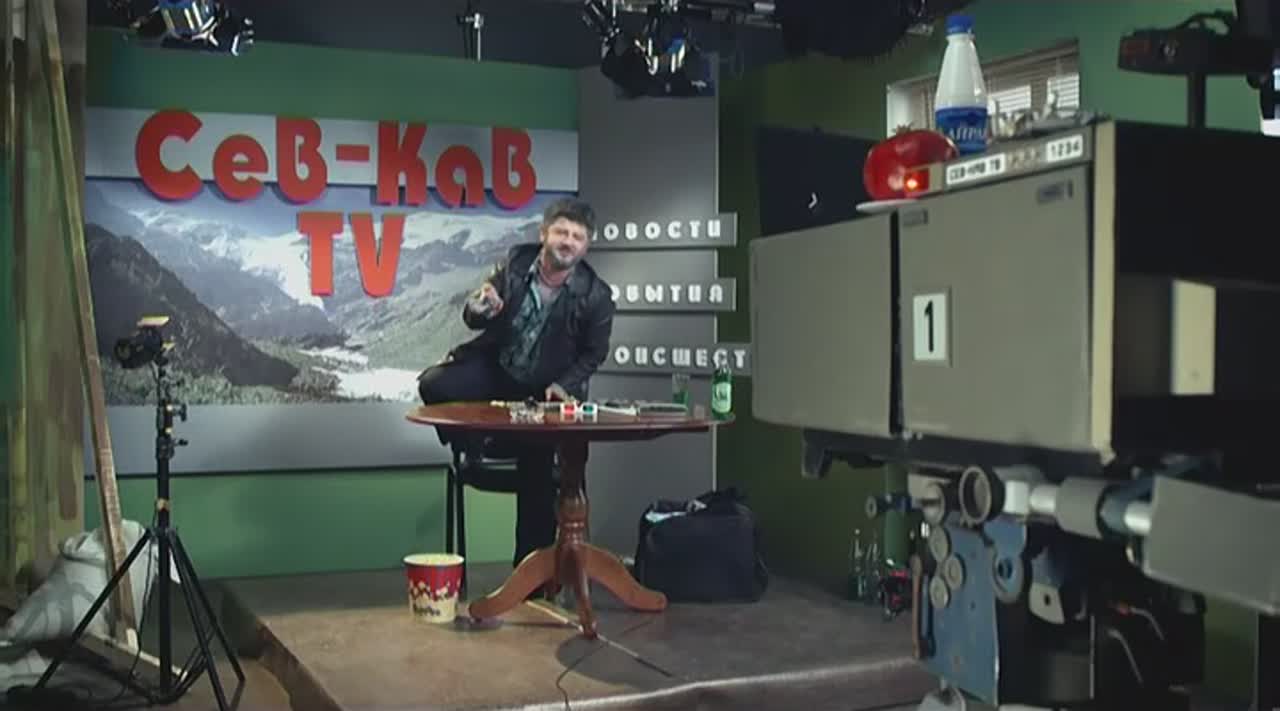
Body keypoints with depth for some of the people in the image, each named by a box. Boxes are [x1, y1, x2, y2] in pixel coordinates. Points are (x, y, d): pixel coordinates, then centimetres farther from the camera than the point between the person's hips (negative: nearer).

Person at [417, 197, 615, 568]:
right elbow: (471, 317, -6)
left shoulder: (596, 295, -18)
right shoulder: (515, 262, -12)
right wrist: (480, 308, -30)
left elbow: (594, 353, -4)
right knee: (433, 384, -23)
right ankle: (472, 450, 5)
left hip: (543, 389, -2)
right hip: (494, 367, 2)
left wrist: (565, 386, -20)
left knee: (536, 483, 1)